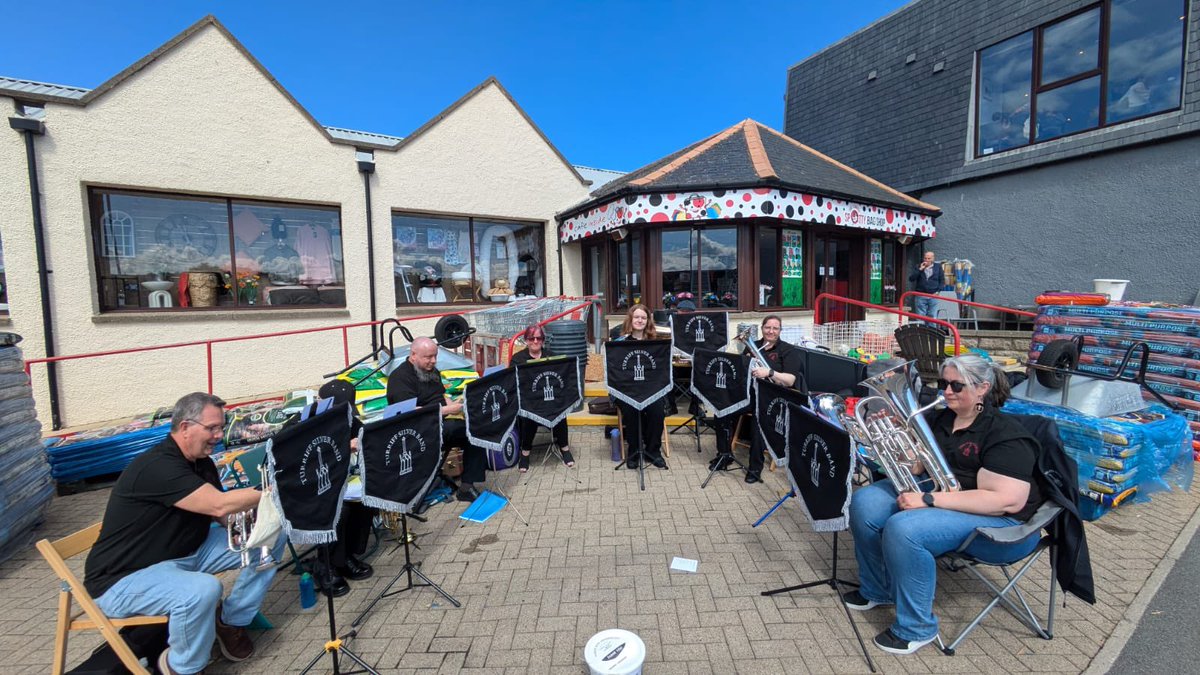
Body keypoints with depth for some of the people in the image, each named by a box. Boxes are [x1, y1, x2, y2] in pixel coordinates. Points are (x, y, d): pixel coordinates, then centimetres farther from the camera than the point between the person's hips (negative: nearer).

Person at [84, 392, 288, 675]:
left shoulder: (202, 463, 3)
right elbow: (220, 505, -33)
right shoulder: (157, 466, -26)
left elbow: (222, 515, 5)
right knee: (203, 589, -37)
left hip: (187, 551, 9)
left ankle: (231, 620, 12)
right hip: (127, 576, -8)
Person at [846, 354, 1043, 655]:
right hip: (937, 493, 8)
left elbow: (1006, 500, -26)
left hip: (998, 521, -8)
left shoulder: (1006, 435, -17)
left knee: (903, 529, -31)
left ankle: (916, 628, -8)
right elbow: (915, 466, 10)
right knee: (865, 503, -10)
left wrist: (928, 500, -30)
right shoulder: (938, 419, 6)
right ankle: (877, 589, 12)